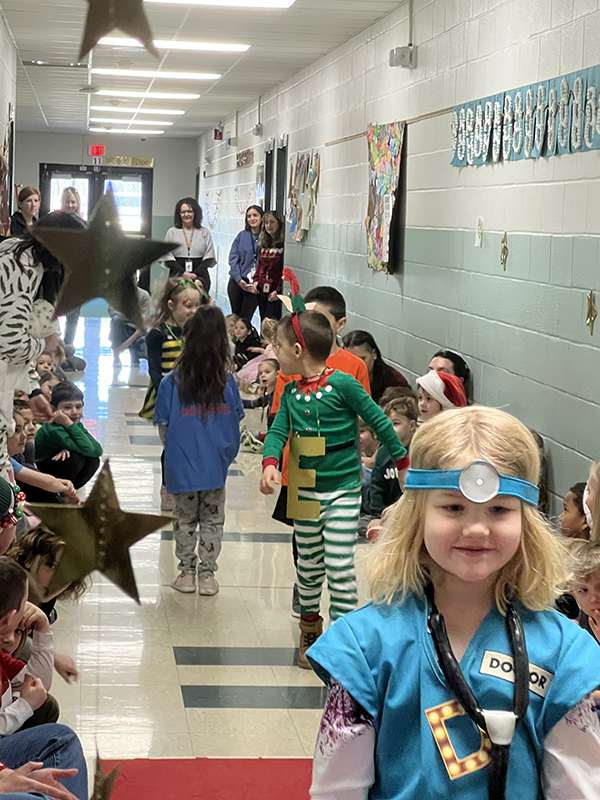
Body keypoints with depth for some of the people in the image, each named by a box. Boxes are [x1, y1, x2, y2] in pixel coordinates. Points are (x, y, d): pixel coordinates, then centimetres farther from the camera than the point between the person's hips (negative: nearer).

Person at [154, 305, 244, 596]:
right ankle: (207, 574, 16)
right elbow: (236, 421, 1)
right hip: (215, 464, 1)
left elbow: (163, 425, -2)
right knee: (212, 520, 13)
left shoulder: (172, 381, -10)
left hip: (182, 464, 0)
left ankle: (187, 572, 20)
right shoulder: (228, 381, -8)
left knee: (185, 519, 15)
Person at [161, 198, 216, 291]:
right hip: (178, 275, 0)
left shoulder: (204, 232, 10)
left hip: (199, 276, 0)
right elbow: (168, 257, 3)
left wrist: (195, 273, -11)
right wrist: (183, 272, -12)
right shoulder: (172, 232, 11)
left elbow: (209, 257, 4)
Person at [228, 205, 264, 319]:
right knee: (235, 316, 9)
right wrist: (239, 280, -9)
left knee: (245, 318, -2)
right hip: (237, 283, 2)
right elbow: (233, 258, 2)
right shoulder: (242, 236, 6)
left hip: (254, 285, -2)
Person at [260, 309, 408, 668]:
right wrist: (270, 464, -23)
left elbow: (378, 420, -9)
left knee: (340, 568, -8)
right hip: (306, 491, 6)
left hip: (343, 492, -6)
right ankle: (310, 630, 34)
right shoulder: (291, 391, 3)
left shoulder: (342, 383, -15)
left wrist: (404, 463, -2)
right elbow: (279, 430, -2)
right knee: (309, 564, 17)